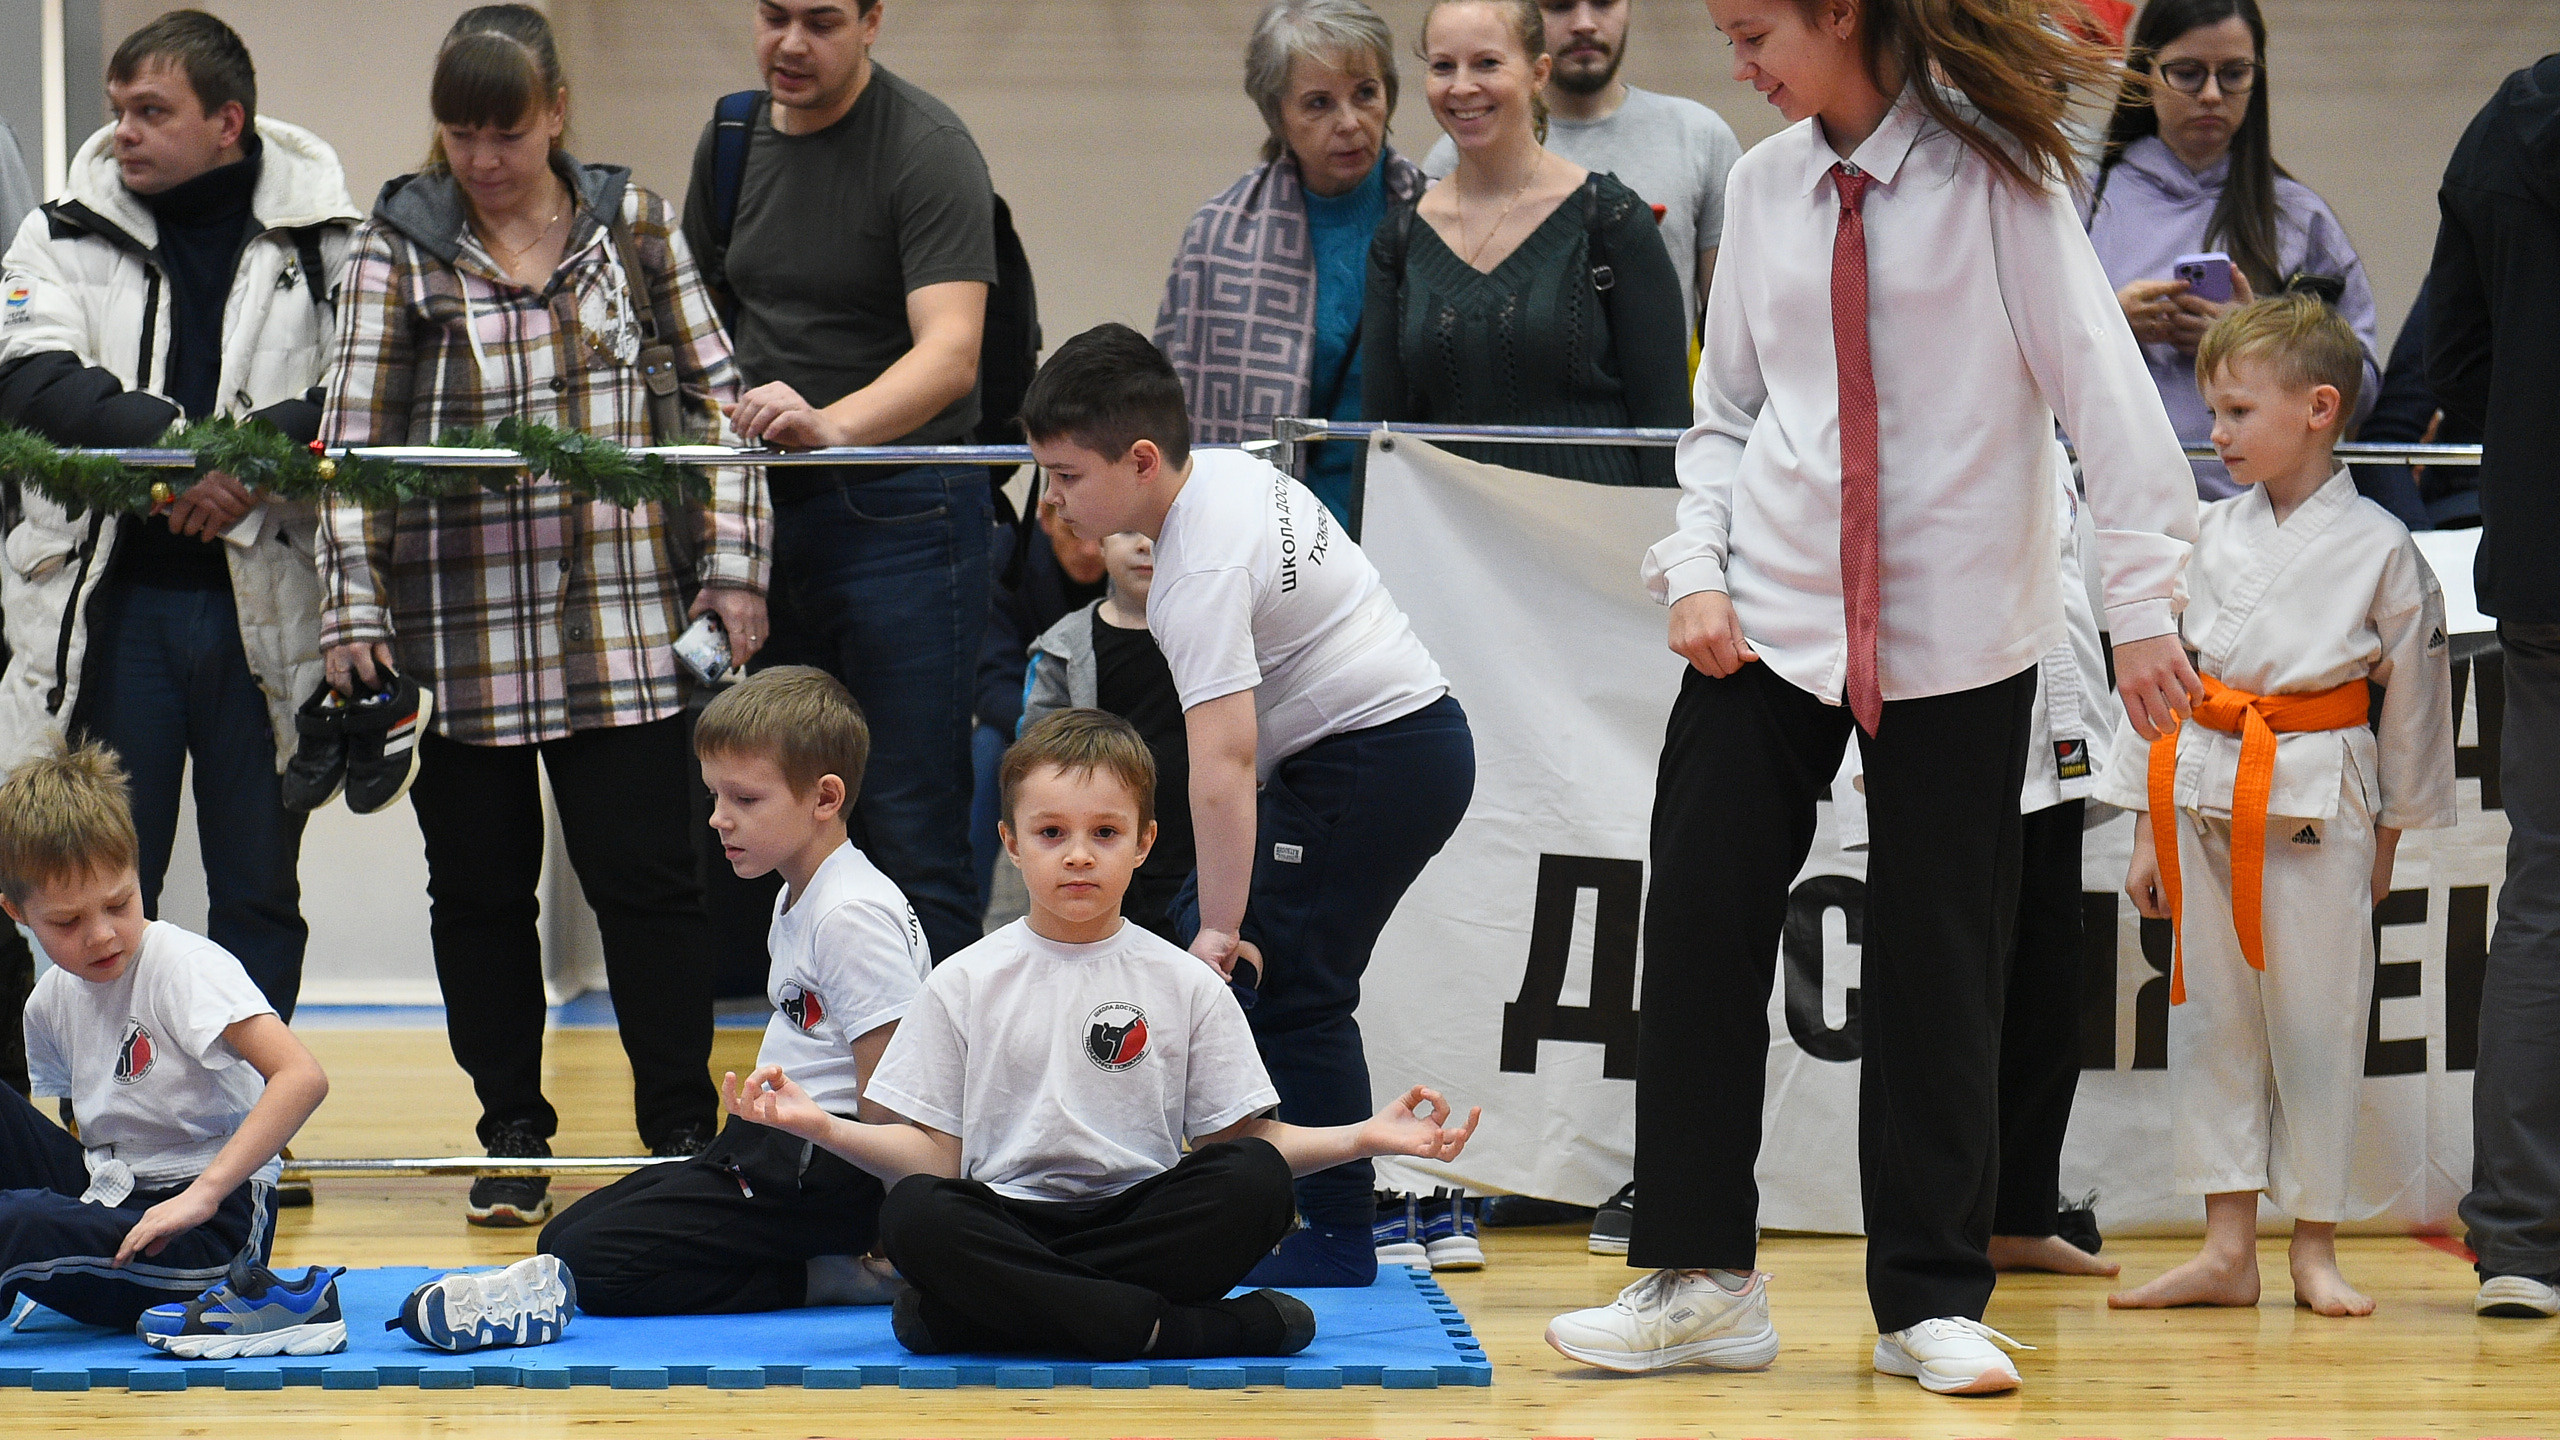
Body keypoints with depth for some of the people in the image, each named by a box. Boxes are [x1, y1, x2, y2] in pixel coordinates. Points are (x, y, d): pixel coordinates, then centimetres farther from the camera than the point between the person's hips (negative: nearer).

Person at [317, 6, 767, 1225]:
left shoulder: (630, 223, 4)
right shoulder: (402, 245, 1)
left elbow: (713, 393, 8)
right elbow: (353, 433, -1)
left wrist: (731, 562, 0)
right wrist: (355, 609, -8)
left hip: (622, 619, 0)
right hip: (460, 626, 0)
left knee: (646, 874, 0)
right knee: (480, 885, 8)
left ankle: (683, 1131, 12)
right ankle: (513, 1143, 19)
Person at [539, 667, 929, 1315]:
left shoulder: (850, 915, -18)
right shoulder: (797, 902, 16)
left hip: (823, 1169, -11)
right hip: (772, 1142, 11)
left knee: (588, 1264, -16)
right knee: (561, 1239, 10)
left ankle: (820, 1277, -13)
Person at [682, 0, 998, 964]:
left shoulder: (927, 151, -11)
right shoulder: (731, 141, 10)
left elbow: (950, 351, -23)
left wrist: (832, 423, -39)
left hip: (900, 517, -7)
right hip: (763, 515, 7)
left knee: (911, 838, -8)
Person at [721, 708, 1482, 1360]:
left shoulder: (1187, 986, 11)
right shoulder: (964, 983, 10)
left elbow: (1238, 1137, 7)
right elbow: (935, 1153, 7)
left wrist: (1361, 1138, -7)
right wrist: (824, 1125, -8)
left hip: (1144, 1221, 1)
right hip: (1008, 1218, -1)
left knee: (1258, 1180, -28)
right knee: (912, 1215, -33)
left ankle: (983, 1313, -29)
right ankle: (1176, 1329, -34)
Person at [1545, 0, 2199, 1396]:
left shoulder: (1994, 177, -8)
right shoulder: (1764, 185, 6)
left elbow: (2099, 377, -10)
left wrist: (2143, 600, -14)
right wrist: (1697, 567, -1)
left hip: (1957, 638, -4)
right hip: (1769, 622, 4)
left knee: (1940, 966, 3)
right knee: (1700, 925, -1)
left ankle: (1929, 1301, 14)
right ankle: (1699, 1278, 10)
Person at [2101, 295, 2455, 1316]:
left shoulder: (2380, 550, -4)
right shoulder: (2207, 534, 6)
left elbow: (2412, 700, 3)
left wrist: (2389, 832, 7)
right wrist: (2150, 829, 9)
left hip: (2319, 808, -4)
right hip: (2204, 798, 4)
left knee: (2317, 1022, 1)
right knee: (2210, 1017, 6)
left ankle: (2315, 1250, 12)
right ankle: (2226, 1250, 13)